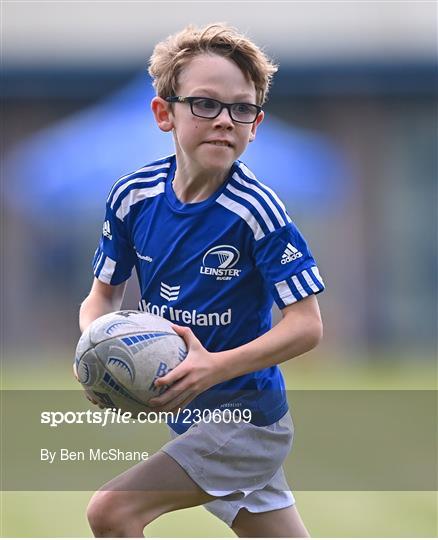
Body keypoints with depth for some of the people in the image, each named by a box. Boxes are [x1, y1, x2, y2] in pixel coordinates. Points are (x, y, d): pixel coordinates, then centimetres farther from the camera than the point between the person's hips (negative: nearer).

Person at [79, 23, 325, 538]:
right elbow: (103, 294, 9)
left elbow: (306, 325, -19)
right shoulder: (132, 196, -3)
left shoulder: (257, 211, -19)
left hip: (244, 415, -6)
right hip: (189, 417, 6)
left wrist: (216, 366, -32)